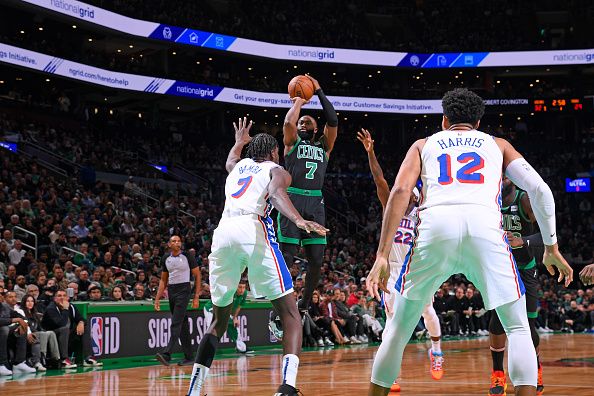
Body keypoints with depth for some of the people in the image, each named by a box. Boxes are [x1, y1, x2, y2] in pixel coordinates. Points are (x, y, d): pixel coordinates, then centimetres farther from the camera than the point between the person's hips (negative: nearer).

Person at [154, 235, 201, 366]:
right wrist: (157, 298, 10)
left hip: (184, 290, -6)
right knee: (182, 325, 10)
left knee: (176, 323, -15)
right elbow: (163, 280, 17)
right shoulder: (165, 259, 10)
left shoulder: (188, 256, -4)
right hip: (171, 291, 6)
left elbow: (197, 276, -2)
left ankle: (166, 354, -24)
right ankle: (188, 357, 15)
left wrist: (196, 296, -8)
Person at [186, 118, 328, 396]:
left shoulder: (239, 165, 33)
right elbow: (275, 193, -7)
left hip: (222, 234, 5)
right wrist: (298, 220, -23)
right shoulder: (277, 171, 19)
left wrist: (239, 142, 80)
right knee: (290, 314, 0)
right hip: (254, 230, -5)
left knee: (220, 319, 21)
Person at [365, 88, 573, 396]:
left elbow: (400, 191, 10)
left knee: (399, 328, 17)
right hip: (485, 227, 0)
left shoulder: (424, 145, 29)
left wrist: (382, 256, 4)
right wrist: (551, 247, 26)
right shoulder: (498, 145, 31)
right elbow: (540, 190, 17)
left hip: (436, 225, 0)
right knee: (518, 328, 16)